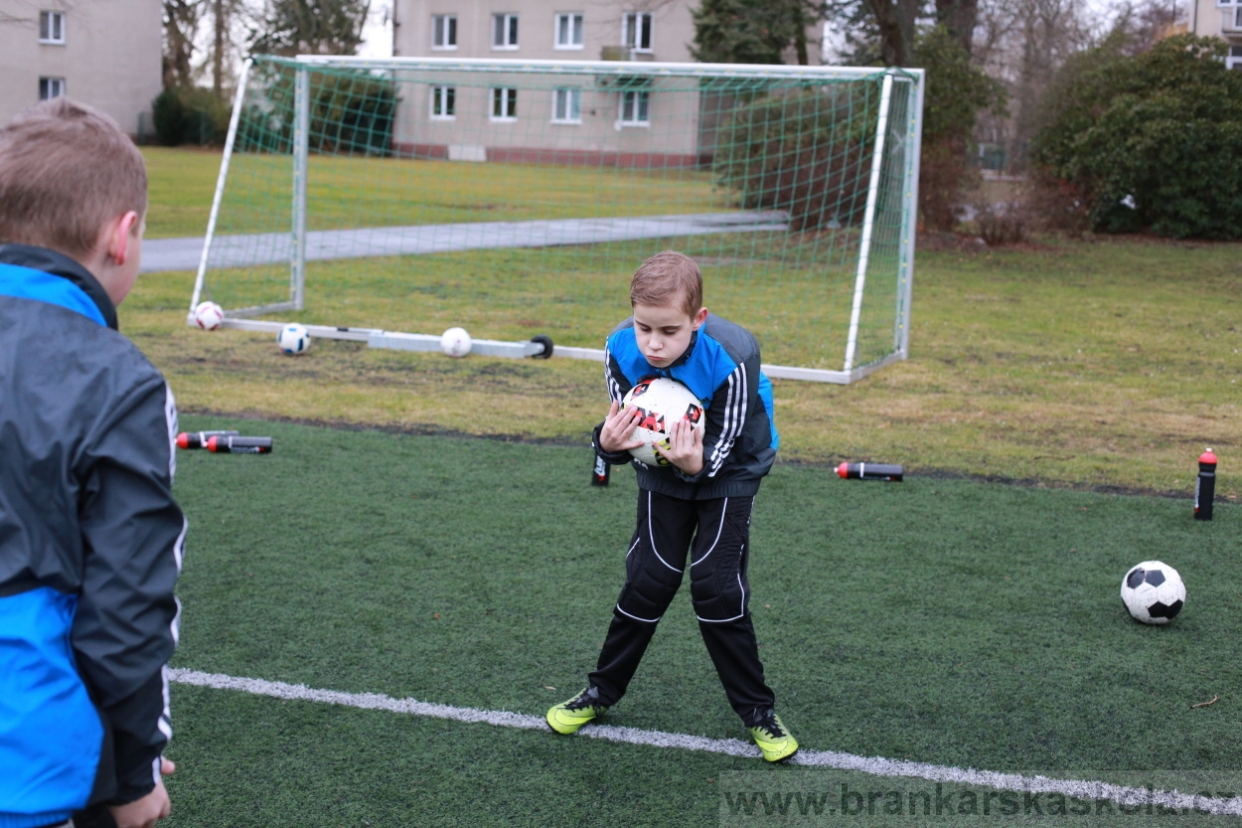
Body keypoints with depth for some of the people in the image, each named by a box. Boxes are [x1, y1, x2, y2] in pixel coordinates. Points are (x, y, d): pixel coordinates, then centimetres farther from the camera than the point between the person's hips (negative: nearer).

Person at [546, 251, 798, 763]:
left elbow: (723, 448, -27)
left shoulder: (732, 357, -35)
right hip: (662, 474, 3)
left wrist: (697, 465, -48)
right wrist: (610, 443, -38)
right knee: (649, 580, 0)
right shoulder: (621, 350, -24)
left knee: (716, 586, -10)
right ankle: (602, 691, 20)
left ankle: (757, 711, 7)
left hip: (728, 472, -3)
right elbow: (624, 430, -15)